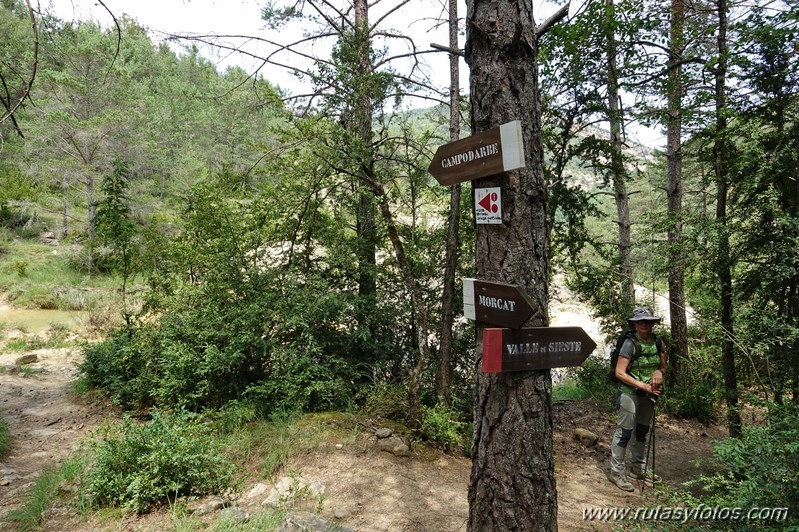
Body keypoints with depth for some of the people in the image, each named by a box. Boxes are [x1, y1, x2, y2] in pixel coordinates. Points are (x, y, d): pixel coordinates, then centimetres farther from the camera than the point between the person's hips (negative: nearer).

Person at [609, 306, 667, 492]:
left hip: (649, 395, 6)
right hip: (630, 393, -6)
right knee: (625, 432, -3)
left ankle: (638, 468, 33)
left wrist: (659, 372, -11)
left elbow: (663, 367, 12)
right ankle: (616, 472, 7)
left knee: (642, 431, 18)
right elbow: (620, 373, -18)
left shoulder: (657, 343, 0)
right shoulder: (630, 343, -16)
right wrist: (643, 385, -21)